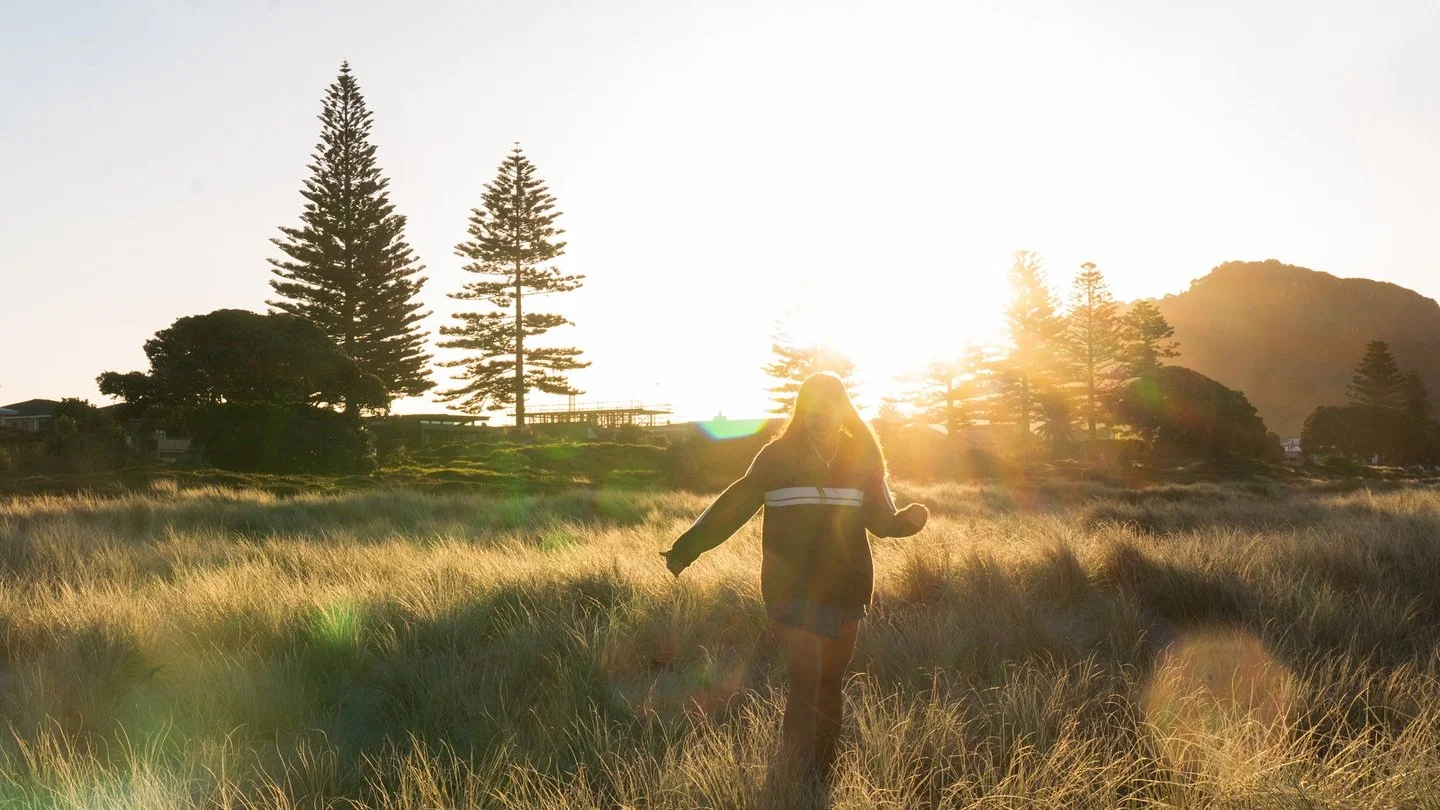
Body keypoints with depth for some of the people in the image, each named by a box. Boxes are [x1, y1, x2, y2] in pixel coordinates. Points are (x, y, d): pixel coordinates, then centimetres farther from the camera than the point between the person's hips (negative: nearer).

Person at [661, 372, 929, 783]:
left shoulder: (861, 457, 5)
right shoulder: (777, 456, -2)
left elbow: (880, 519, 5)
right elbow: (733, 505, -1)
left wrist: (907, 520, -18)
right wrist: (685, 547, -7)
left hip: (844, 591, 3)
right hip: (792, 591, -3)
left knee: (829, 684, 11)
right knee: (806, 683, -11)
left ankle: (824, 771, 22)